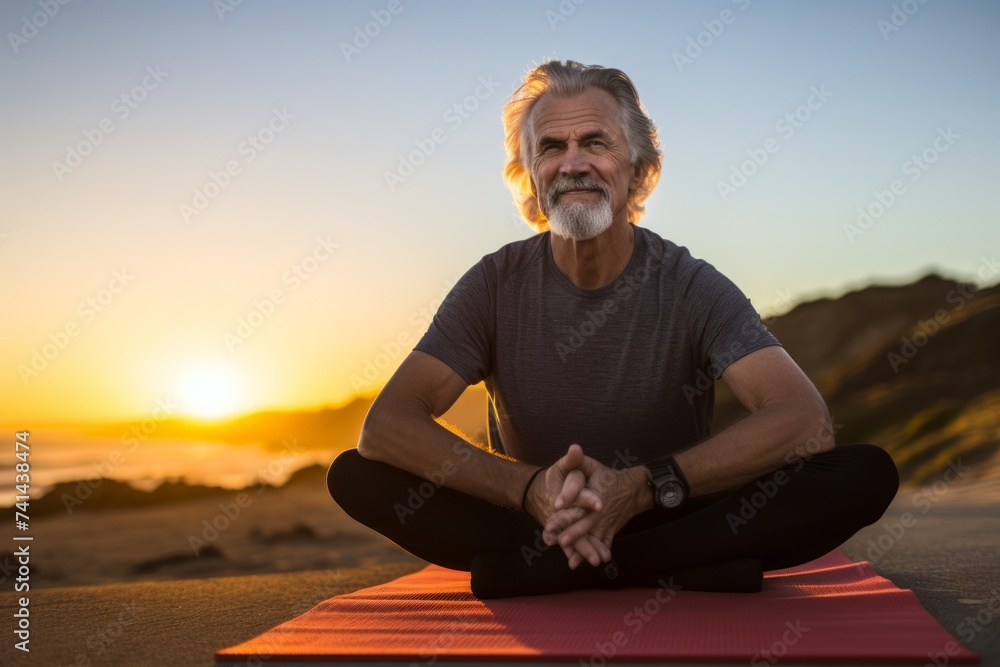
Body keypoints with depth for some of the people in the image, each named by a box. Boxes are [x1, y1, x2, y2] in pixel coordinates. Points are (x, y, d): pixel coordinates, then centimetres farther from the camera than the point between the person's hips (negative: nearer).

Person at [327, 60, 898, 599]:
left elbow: (808, 423, -23)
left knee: (865, 474, -23)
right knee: (356, 476, -21)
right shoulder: (498, 283, -6)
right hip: (530, 522, 1)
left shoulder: (692, 287, -9)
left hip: (673, 519, -1)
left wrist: (642, 486, -35)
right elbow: (385, 426, -17)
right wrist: (530, 489, -33)